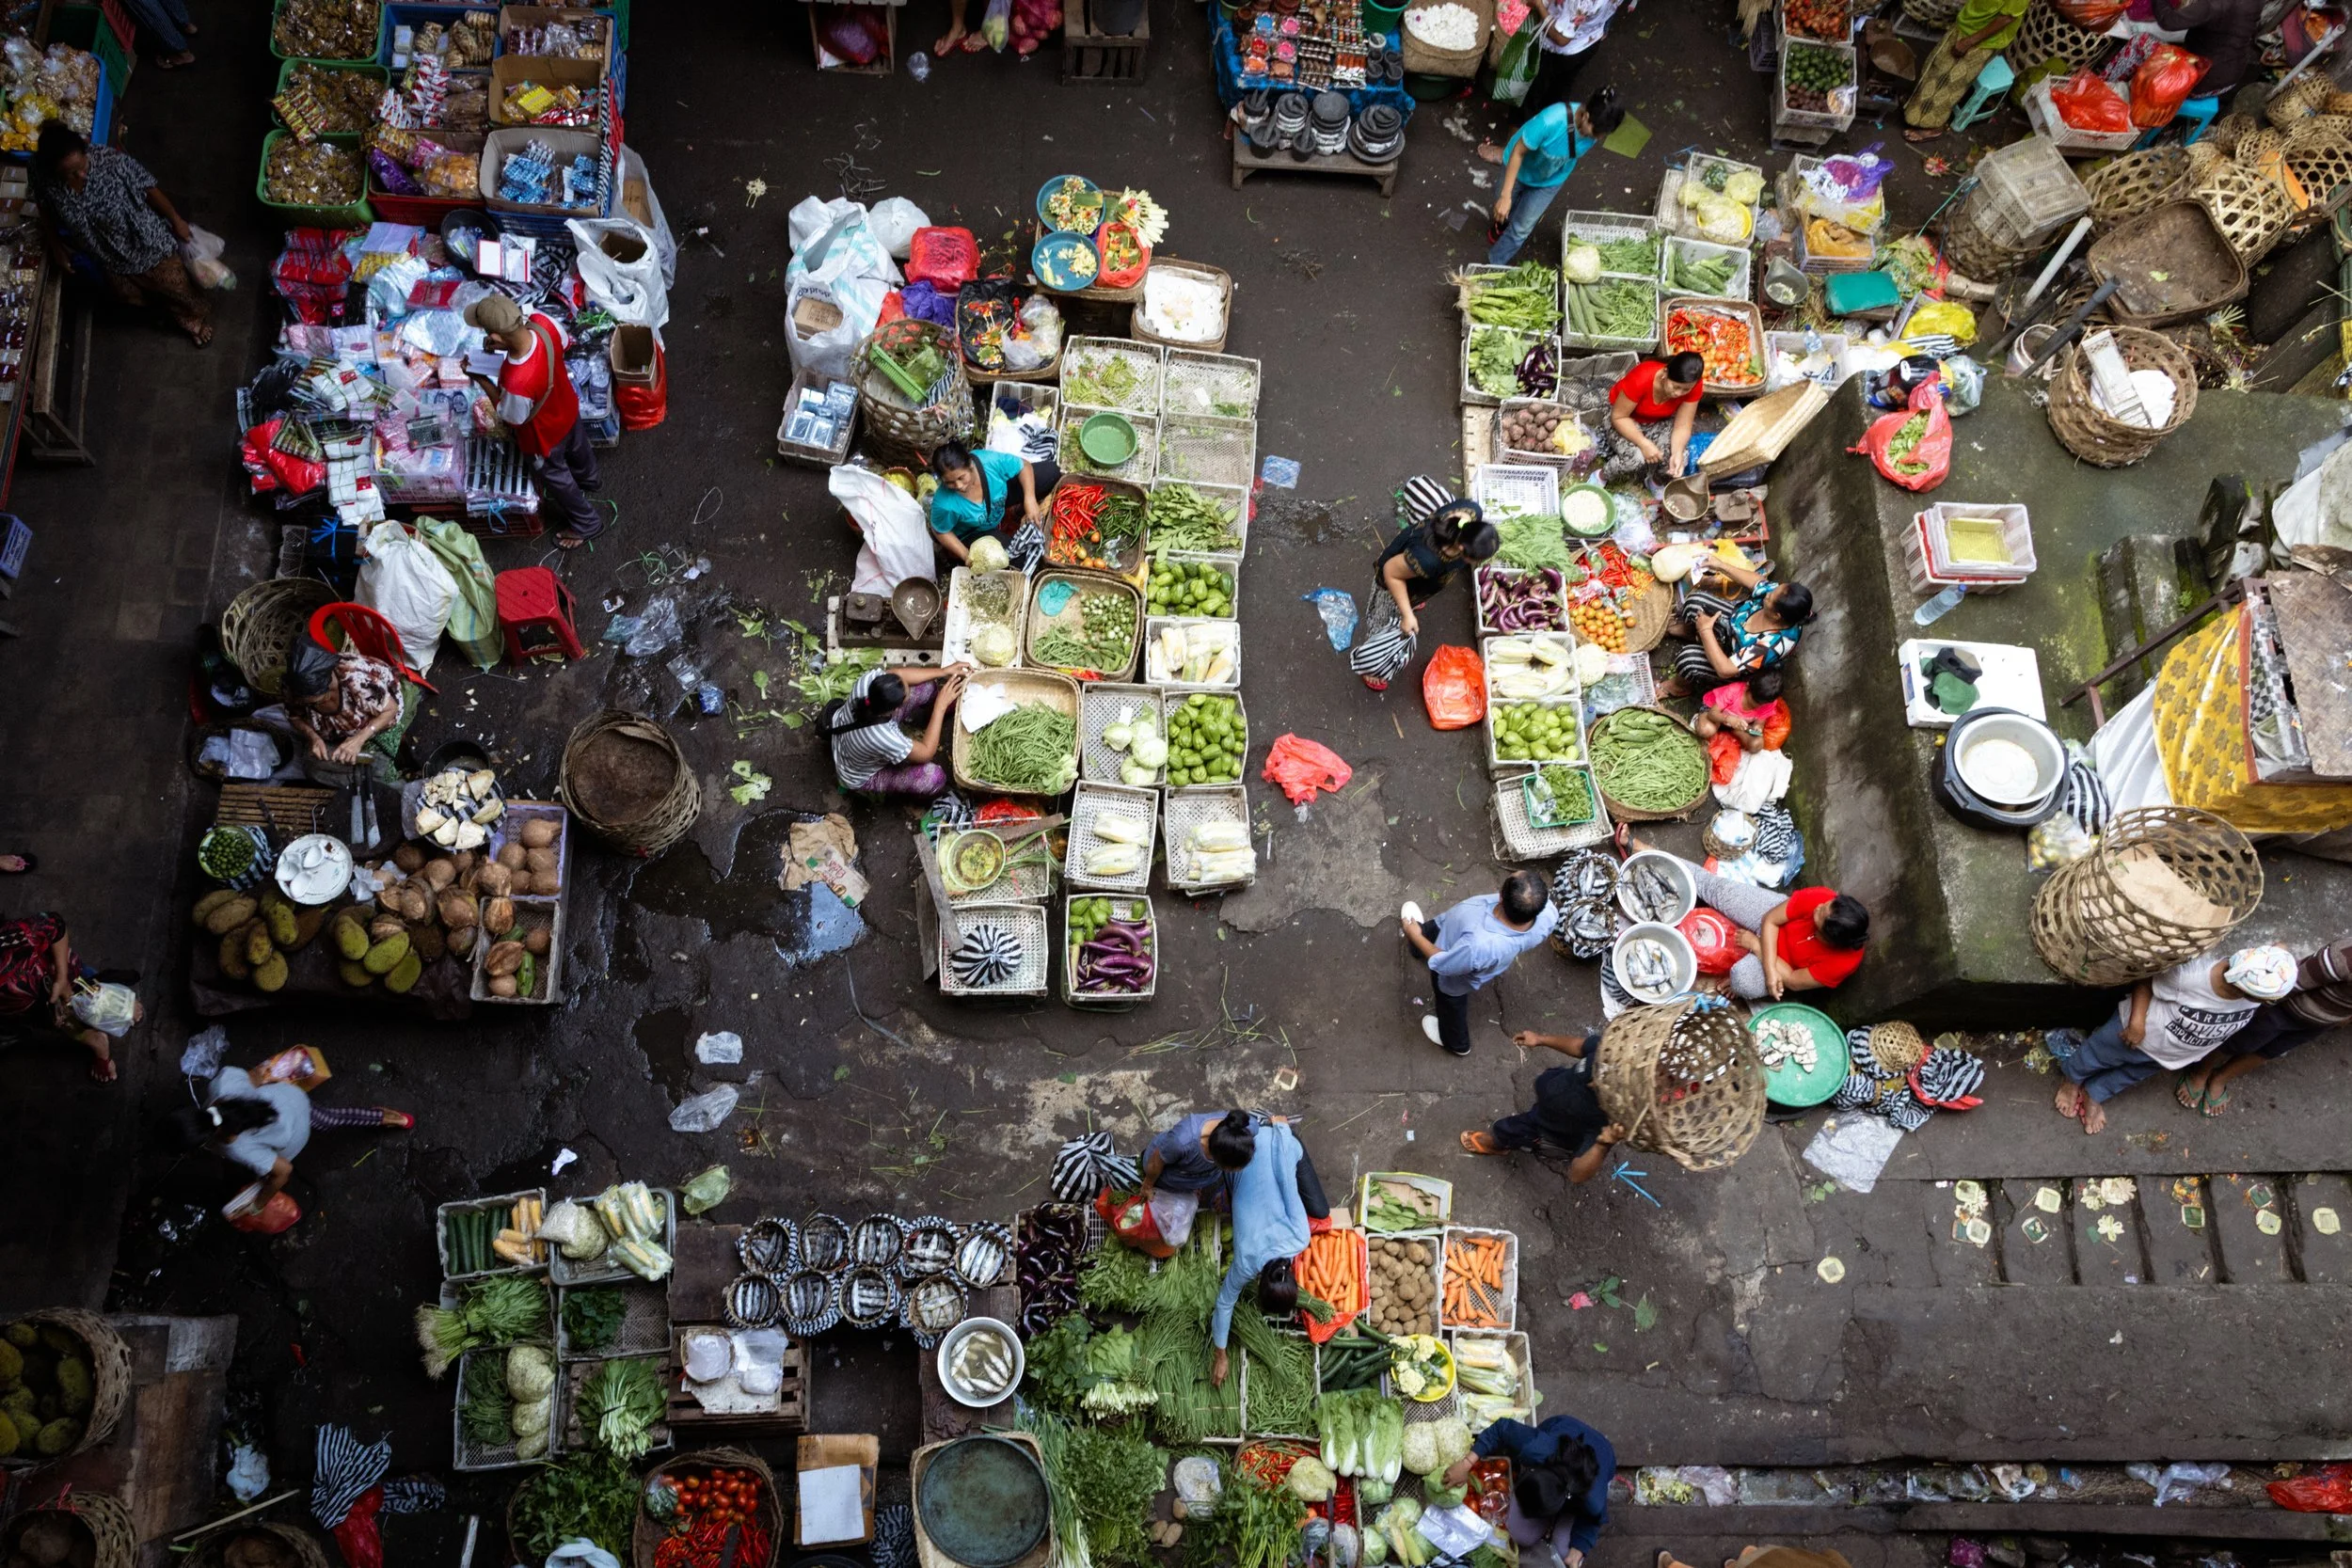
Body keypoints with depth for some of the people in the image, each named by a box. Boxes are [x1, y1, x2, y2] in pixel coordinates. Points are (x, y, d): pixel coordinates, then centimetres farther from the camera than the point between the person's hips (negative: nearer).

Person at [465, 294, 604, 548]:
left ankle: (587, 523, 53)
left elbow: (512, 417, -24)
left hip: (544, 435, -6)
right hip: (568, 408, 6)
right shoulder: (542, 322, -33)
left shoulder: (517, 382, -48)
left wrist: (480, 378, -17)